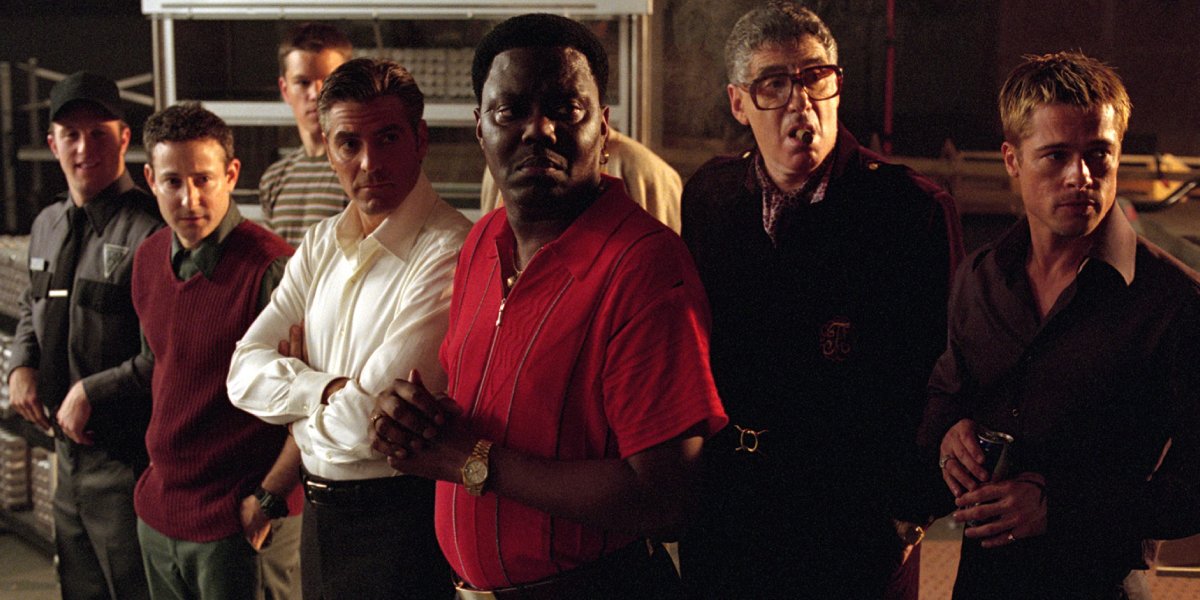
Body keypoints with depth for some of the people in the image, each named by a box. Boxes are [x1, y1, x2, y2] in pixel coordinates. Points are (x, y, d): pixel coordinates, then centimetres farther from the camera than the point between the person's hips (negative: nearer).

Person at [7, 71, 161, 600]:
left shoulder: (152, 230, -18)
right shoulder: (48, 224, 11)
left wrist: (94, 392, -20)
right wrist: (21, 365, 8)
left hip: (127, 456, -8)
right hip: (67, 444, 9)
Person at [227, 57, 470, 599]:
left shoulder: (449, 254, -22)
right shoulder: (323, 243, 5)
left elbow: (365, 422, -24)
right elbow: (245, 373, -1)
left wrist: (294, 385, -3)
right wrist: (331, 389, -19)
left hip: (399, 519, -7)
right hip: (320, 513, 7)